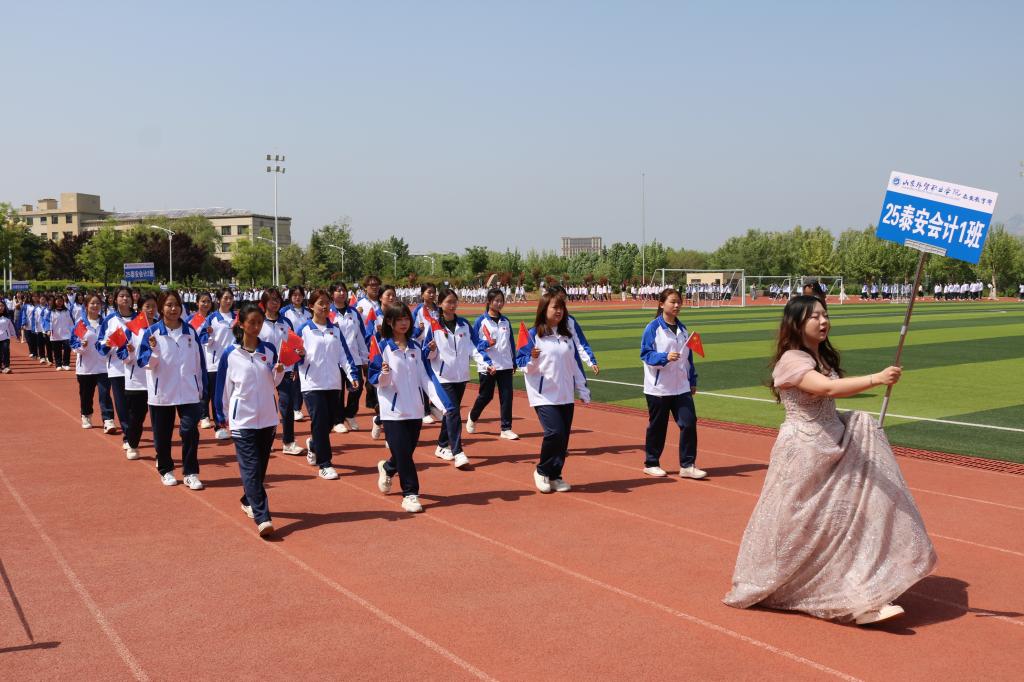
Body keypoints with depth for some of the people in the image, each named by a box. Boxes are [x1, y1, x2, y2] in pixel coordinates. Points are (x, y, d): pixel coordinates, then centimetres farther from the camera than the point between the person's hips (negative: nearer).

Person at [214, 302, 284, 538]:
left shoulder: (269, 350, 4)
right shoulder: (230, 354, -4)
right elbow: (224, 386, 4)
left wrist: (279, 372, -9)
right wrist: (222, 415, 8)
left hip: (267, 418, 4)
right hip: (242, 419, -4)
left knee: (261, 467, 12)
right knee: (251, 469, -10)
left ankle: (248, 501, 34)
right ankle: (262, 518, -16)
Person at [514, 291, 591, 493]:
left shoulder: (567, 336, 13)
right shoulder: (533, 335, -5)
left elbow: (575, 364, 18)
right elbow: (523, 364, -5)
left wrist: (583, 390, 16)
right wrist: (532, 359, -26)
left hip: (565, 395, 6)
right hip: (544, 395, -6)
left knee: (563, 437, 4)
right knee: (554, 432, -18)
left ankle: (555, 476, 18)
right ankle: (542, 471, 4)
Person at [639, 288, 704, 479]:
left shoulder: (682, 328, 11)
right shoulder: (653, 328, -7)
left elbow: (688, 356, 17)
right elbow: (645, 354, -11)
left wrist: (692, 381, 16)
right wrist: (665, 357, -26)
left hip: (681, 388, 5)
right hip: (658, 387, -5)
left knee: (689, 422, -6)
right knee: (657, 427, 5)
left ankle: (687, 465, 2)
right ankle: (651, 464, 22)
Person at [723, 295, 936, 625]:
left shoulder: (824, 357, 12)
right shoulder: (791, 360, -17)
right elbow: (828, 389, -34)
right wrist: (875, 379, -43)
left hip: (834, 447, 8)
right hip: (803, 453, -8)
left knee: (848, 518, 6)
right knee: (796, 526, 0)